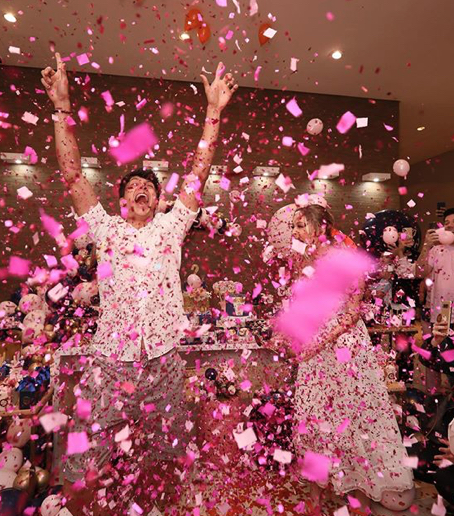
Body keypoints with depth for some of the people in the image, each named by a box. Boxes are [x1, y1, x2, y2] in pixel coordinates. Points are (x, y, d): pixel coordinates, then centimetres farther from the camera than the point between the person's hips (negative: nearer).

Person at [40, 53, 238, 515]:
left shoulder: (170, 226, 9)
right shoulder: (105, 229, 7)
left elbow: (198, 174, 4)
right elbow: (72, 175, 1)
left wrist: (214, 112, 2)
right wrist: (62, 107, -3)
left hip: (163, 364, 2)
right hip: (109, 364, -1)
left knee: (164, 457, 17)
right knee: (82, 473, 3)